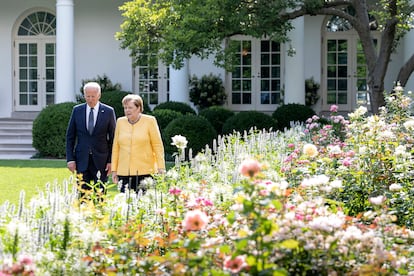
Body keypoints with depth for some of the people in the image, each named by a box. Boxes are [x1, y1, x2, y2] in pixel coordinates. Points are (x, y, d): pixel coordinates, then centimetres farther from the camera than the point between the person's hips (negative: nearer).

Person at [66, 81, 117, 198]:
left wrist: (111, 161, -3)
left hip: (100, 161, -1)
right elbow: (70, 136, 8)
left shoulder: (108, 111, 0)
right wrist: (70, 159, 0)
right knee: (83, 195, 0)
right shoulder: (77, 110, 5)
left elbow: (113, 138, 3)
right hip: (81, 160, 1)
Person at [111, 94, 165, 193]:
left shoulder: (150, 121, 2)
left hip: (145, 171, -3)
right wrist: (114, 170, 10)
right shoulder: (120, 122, 11)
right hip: (124, 173, 3)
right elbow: (116, 147, 14)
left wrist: (161, 168, -4)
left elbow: (158, 146, 2)